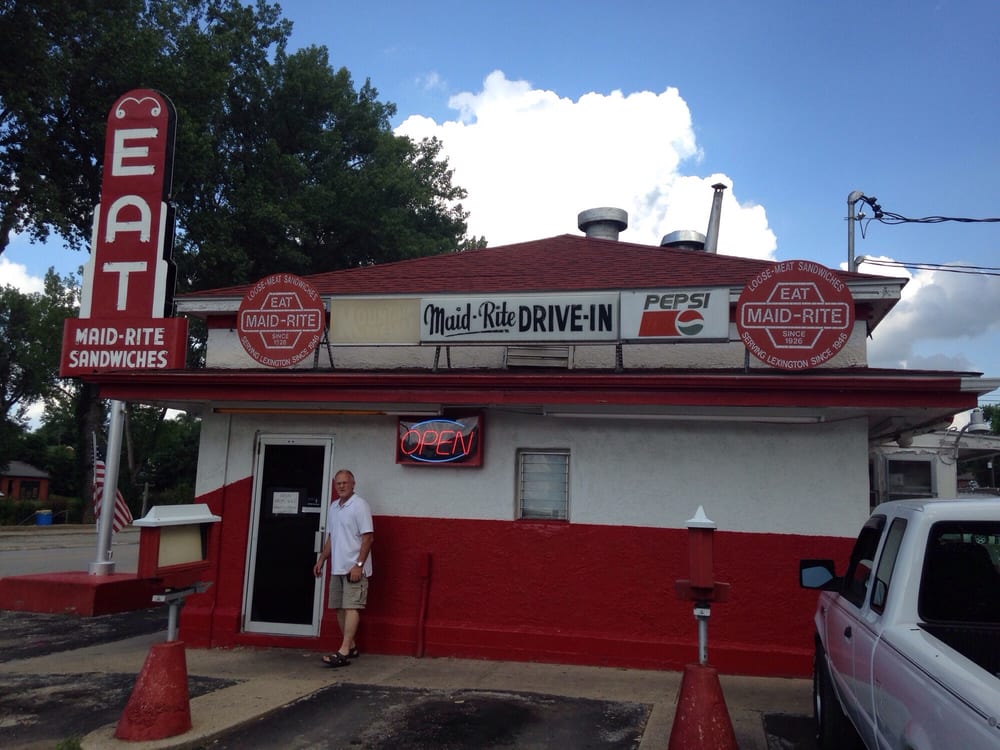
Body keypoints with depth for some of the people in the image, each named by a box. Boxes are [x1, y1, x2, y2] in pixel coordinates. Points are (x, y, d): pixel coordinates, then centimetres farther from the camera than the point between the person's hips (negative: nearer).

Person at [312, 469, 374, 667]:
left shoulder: (359, 505, -10)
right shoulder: (333, 507, 14)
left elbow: (368, 537, -15)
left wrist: (359, 565, -20)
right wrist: (321, 560, 17)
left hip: (354, 568, -8)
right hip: (337, 567, 8)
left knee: (351, 607, -10)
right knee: (340, 608, 10)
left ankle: (344, 652, -13)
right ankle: (351, 646, 21)